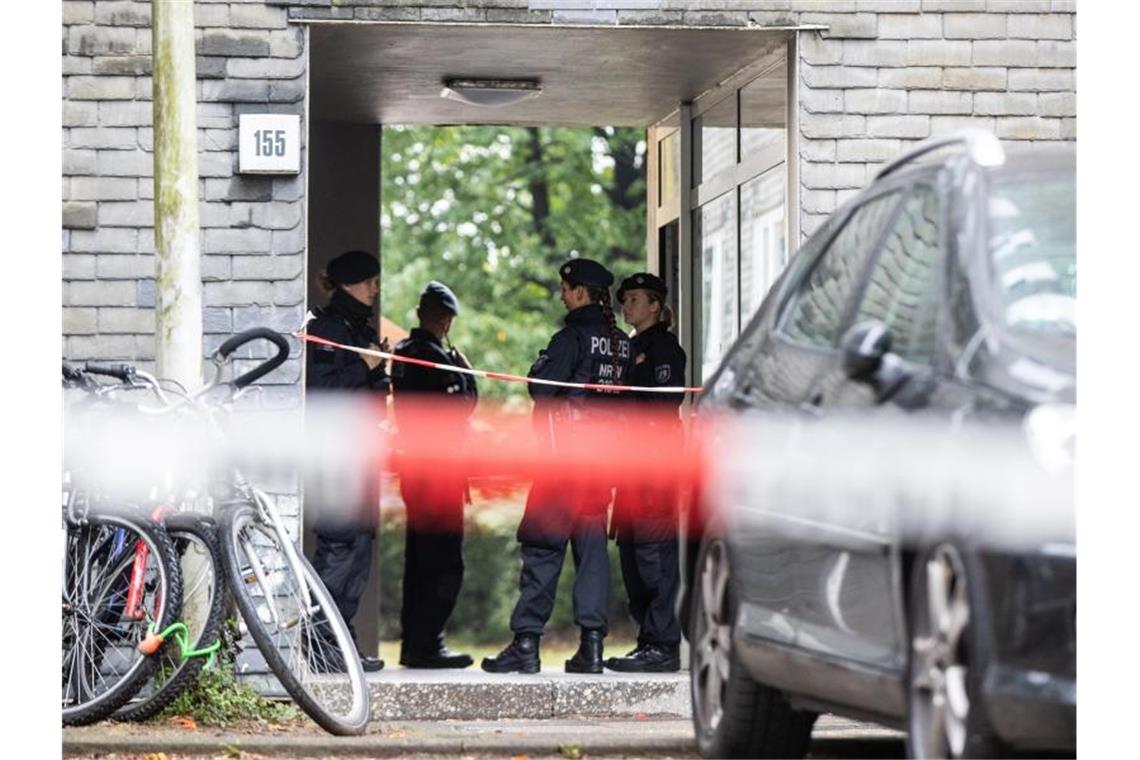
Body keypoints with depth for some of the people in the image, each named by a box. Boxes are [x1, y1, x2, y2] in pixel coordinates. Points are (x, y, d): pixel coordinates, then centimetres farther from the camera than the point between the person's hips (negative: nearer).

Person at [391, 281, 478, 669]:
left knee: (418, 557, 14)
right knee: (444, 562, -7)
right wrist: (465, 369, -2)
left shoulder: (402, 353, 12)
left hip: (414, 466, 9)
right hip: (440, 467, -9)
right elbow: (462, 406, -16)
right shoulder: (435, 356, -14)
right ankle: (425, 645, -10)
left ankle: (413, 643, 18)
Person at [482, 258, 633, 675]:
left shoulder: (573, 337, -10)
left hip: (566, 452, -7)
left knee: (542, 544, -4)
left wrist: (540, 365, 2)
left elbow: (542, 386, -16)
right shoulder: (621, 343, 11)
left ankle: (526, 641, -7)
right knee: (592, 544, 8)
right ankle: (591, 644, 3)